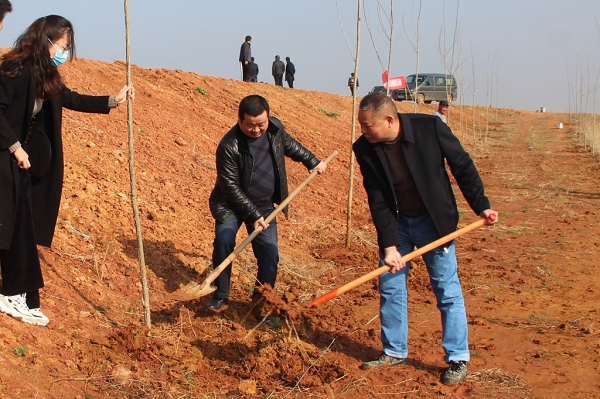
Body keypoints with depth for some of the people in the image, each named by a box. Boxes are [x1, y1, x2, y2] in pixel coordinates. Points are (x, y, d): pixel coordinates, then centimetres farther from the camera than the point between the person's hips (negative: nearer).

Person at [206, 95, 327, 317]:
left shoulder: (275, 129, -8)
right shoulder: (229, 146, -24)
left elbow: (290, 145, 16)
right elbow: (230, 186, -21)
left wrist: (312, 162, 21)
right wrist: (252, 214, -21)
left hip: (263, 205, 4)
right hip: (230, 204, -4)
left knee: (269, 254, -4)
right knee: (223, 240, -24)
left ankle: (261, 303, 11)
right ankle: (221, 297, -9)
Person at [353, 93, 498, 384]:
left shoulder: (429, 128, -22)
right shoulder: (364, 148, -15)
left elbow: (462, 165, -9)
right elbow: (377, 200, -12)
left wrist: (481, 206, -6)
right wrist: (389, 245, -16)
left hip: (433, 221, -3)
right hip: (395, 223, 3)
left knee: (447, 290, 0)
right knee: (389, 287, 7)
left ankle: (458, 359, 11)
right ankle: (394, 352, 23)